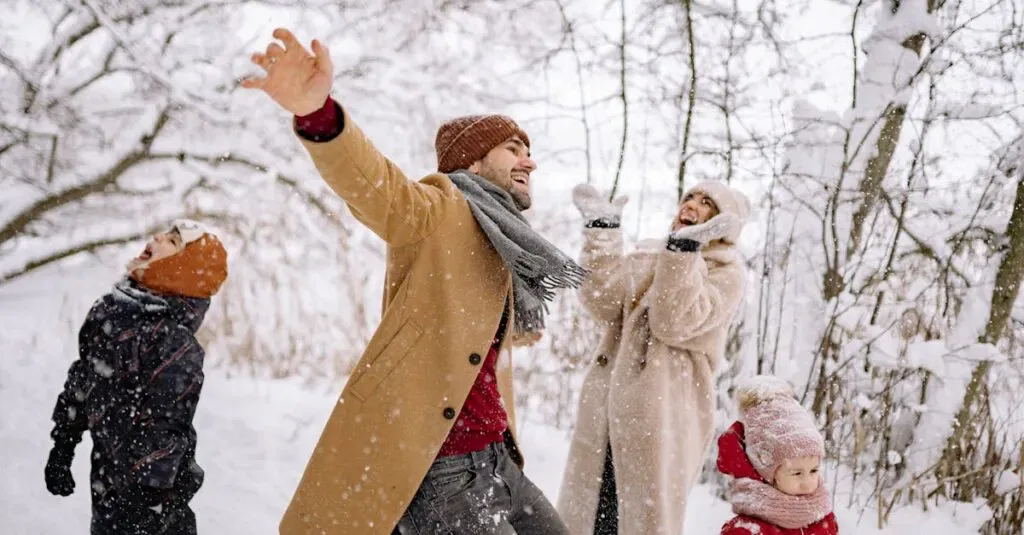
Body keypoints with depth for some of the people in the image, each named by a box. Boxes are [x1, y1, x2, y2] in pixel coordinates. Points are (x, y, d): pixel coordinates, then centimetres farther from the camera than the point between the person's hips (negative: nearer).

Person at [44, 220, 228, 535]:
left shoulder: (175, 344, -23)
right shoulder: (111, 309, 1)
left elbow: (162, 431, -24)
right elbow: (83, 378, 13)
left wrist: (142, 508, -23)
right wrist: (62, 445, 17)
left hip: (143, 489, -7)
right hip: (108, 476, 7)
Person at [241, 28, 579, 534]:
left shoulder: (502, 251, 19)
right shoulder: (440, 212, -6)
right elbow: (372, 181, -28)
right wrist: (318, 113, -46)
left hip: (496, 463, 9)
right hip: (438, 470, -9)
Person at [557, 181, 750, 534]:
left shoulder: (725, 274, 2)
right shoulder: (645, 259, 18)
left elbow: (675, 323, -15)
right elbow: (603, 305, 0)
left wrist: (684, 248, -22)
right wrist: (602, 233, -5)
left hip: (661, 416, -5)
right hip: (606, 410, 5)